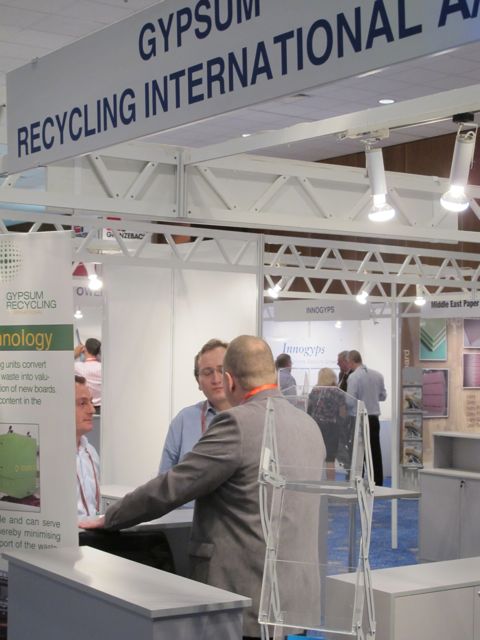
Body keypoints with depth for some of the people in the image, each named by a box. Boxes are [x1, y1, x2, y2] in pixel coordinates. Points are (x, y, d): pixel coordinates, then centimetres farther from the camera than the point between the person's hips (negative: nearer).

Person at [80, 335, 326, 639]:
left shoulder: (238, 423, -15)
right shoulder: (309, 425, 9)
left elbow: (171, 487, -12)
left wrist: (109, 519, 2)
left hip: (245, 597, -8)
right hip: (295, 595, 8)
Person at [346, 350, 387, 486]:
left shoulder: (353, 377, -13)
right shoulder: (377, 375, 6)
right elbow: (383, 396, 14)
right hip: (374, 419, 6)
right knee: (375, 454, 9)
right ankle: (378, 484, 12)